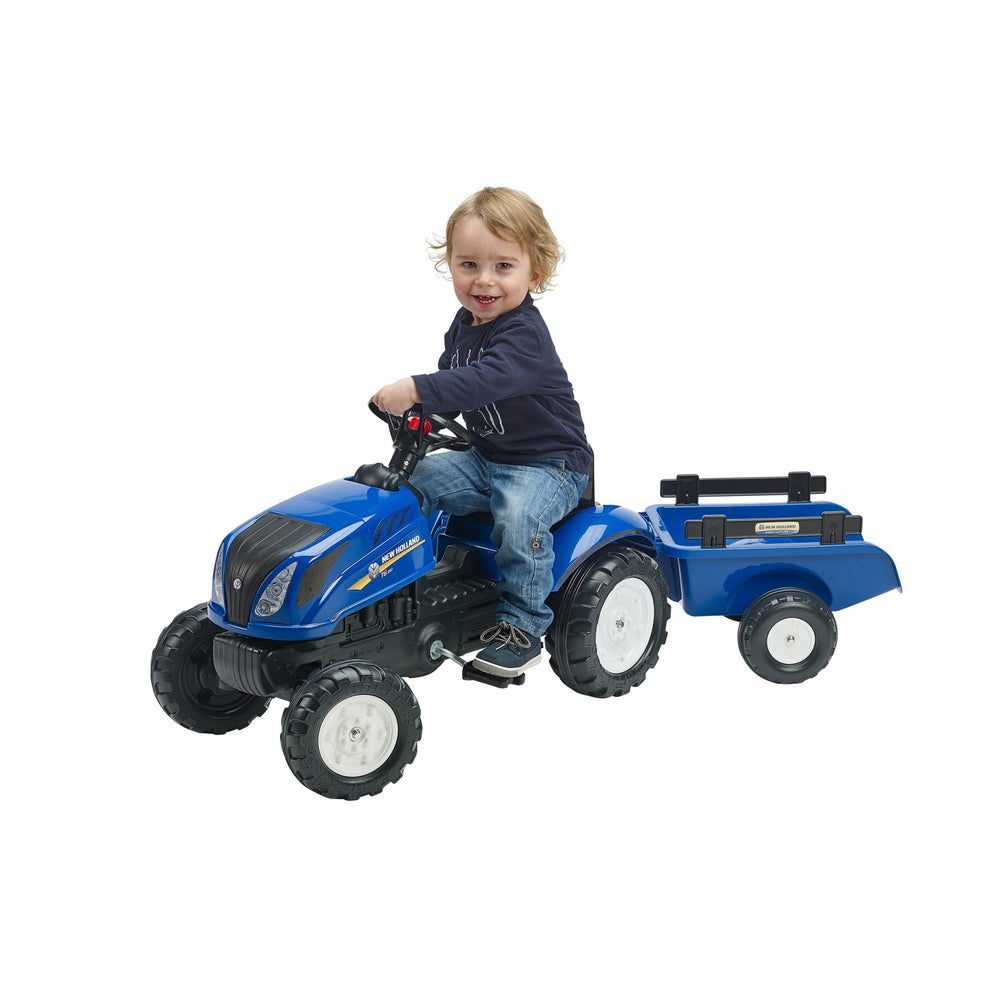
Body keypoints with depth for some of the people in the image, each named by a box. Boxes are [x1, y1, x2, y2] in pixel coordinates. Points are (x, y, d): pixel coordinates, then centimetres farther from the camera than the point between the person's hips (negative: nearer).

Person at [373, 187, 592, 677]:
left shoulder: (524, 332, -24)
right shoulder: (464, 325, 5)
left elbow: (488, 380, -42)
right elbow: (453, 384, 21)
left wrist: (417, 389, -49)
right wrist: (422, 410, 2)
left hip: (549, 463, -8)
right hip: (487, 458, 8)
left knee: (519, 515, -34)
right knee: (416, 481, -5)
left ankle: (522, 626, -19)